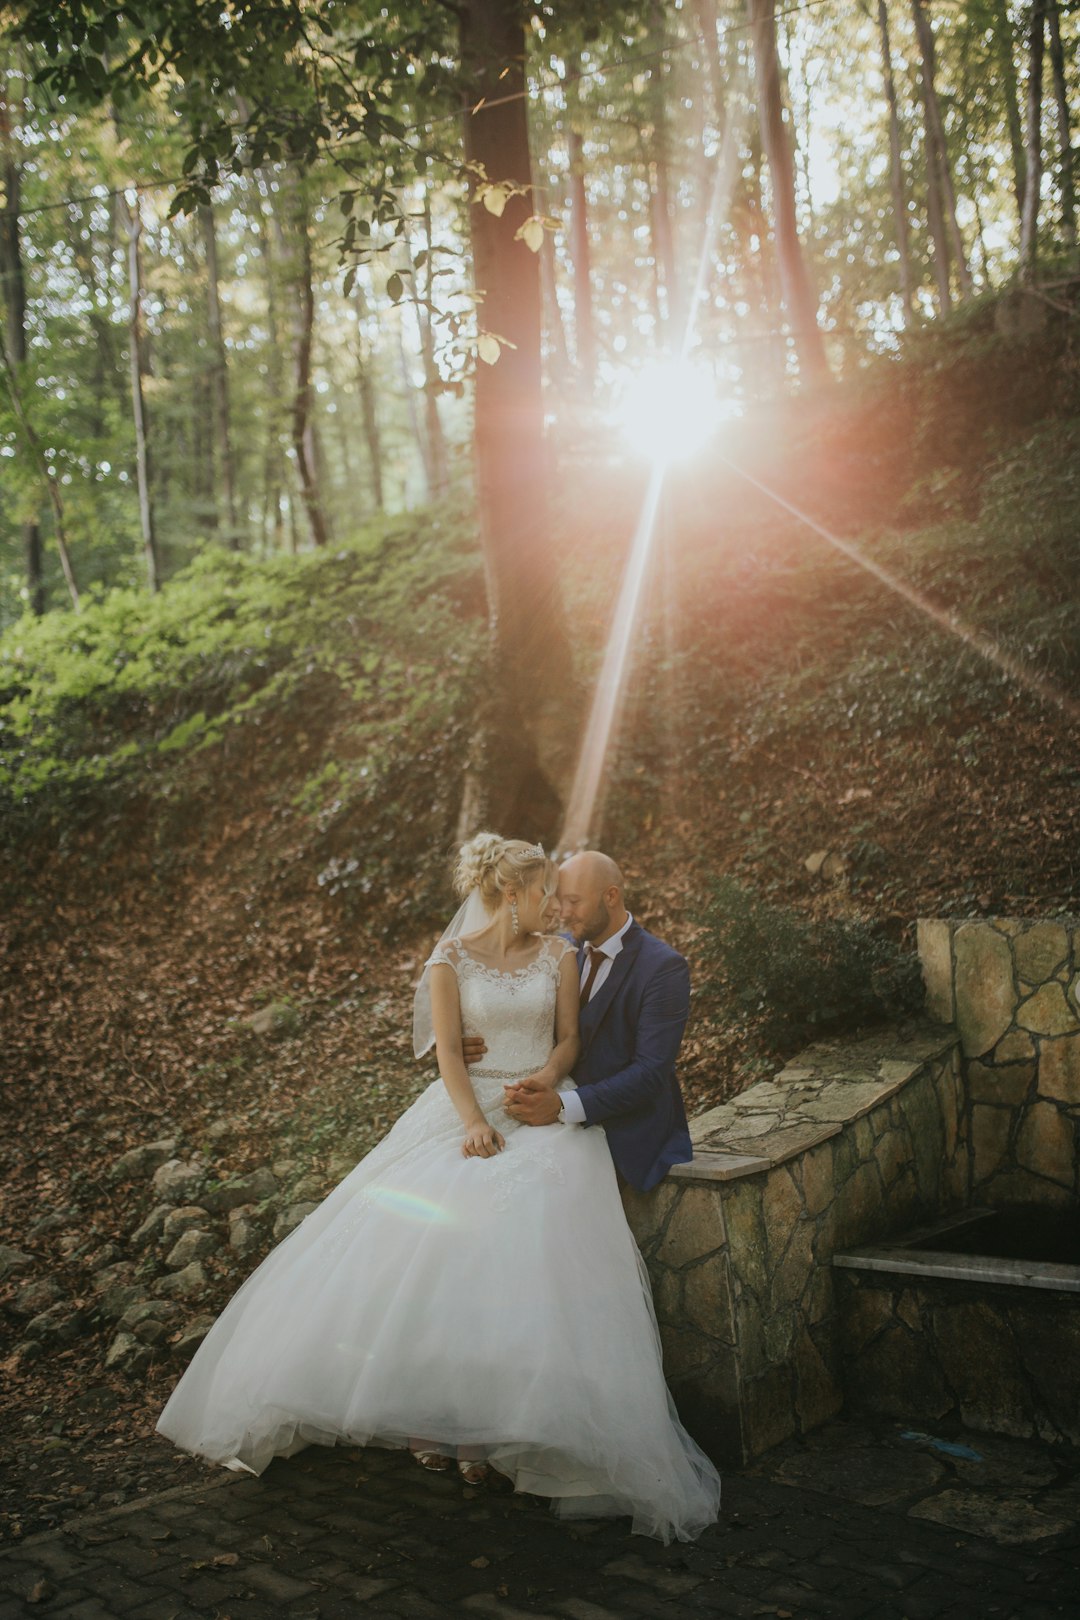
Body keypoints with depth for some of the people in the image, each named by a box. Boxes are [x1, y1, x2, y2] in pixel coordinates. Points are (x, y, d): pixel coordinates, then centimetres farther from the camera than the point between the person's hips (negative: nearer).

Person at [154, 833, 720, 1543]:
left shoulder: (558, 954, 7)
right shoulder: (452, 958, 0)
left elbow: (570, 1037, 9)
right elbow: (448, 1051, -5)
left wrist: (550, 1075, -12)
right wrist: (474, 1124, -17)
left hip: (545, 1116, 1)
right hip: (467, 1112, -1)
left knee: (525, 1258, -15)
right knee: (428, 1248, -14)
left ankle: (495, 1429, -9)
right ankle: (437, 1413, -2)